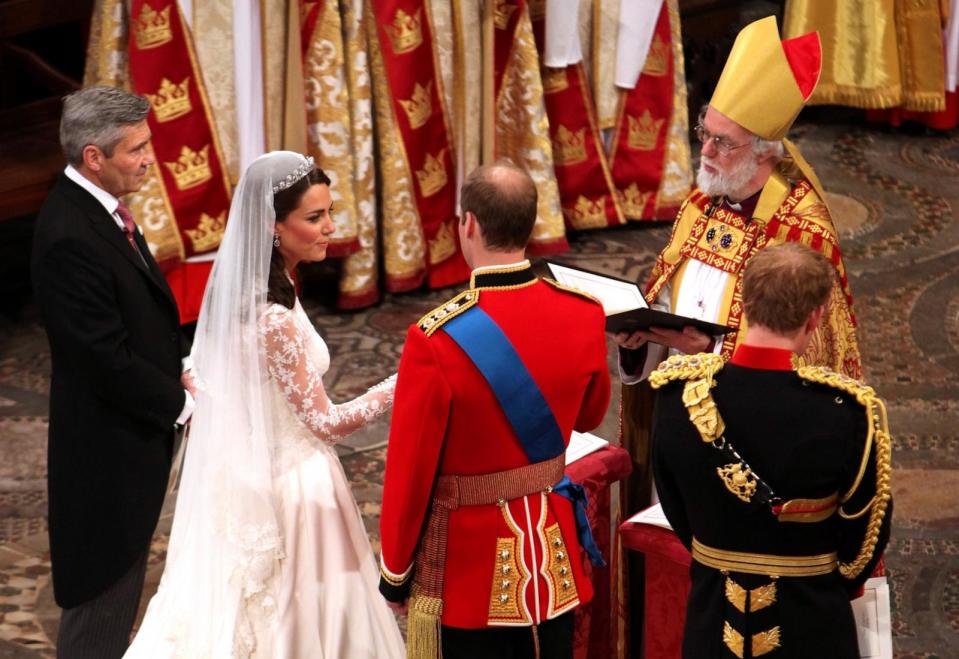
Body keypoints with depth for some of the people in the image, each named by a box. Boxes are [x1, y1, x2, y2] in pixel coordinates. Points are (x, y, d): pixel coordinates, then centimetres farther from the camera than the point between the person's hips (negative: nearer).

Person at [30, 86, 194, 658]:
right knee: (104, 587, 3)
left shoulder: (99, 209, 3)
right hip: (109, 444, -10)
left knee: (119, 581, 22)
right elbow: (109, 361, -25)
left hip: (135, 431, 10)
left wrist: (183, 364, -1)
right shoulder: (70, 237, -27)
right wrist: (184, 402, -14)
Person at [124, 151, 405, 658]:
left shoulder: (236, 288, -1)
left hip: (243, 477, 8)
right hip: (288, 485, -8)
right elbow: (324, 422, -22)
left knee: (249, 613, 18)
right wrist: (404, 384, -24)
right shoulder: (276, 321, -27)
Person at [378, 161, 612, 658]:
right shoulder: (583, 315, -9)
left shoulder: (435, 340, -23)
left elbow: (410, 472, -15)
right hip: (554, 552, 4)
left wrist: (395, 574, -2)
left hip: (469, 563, -4)